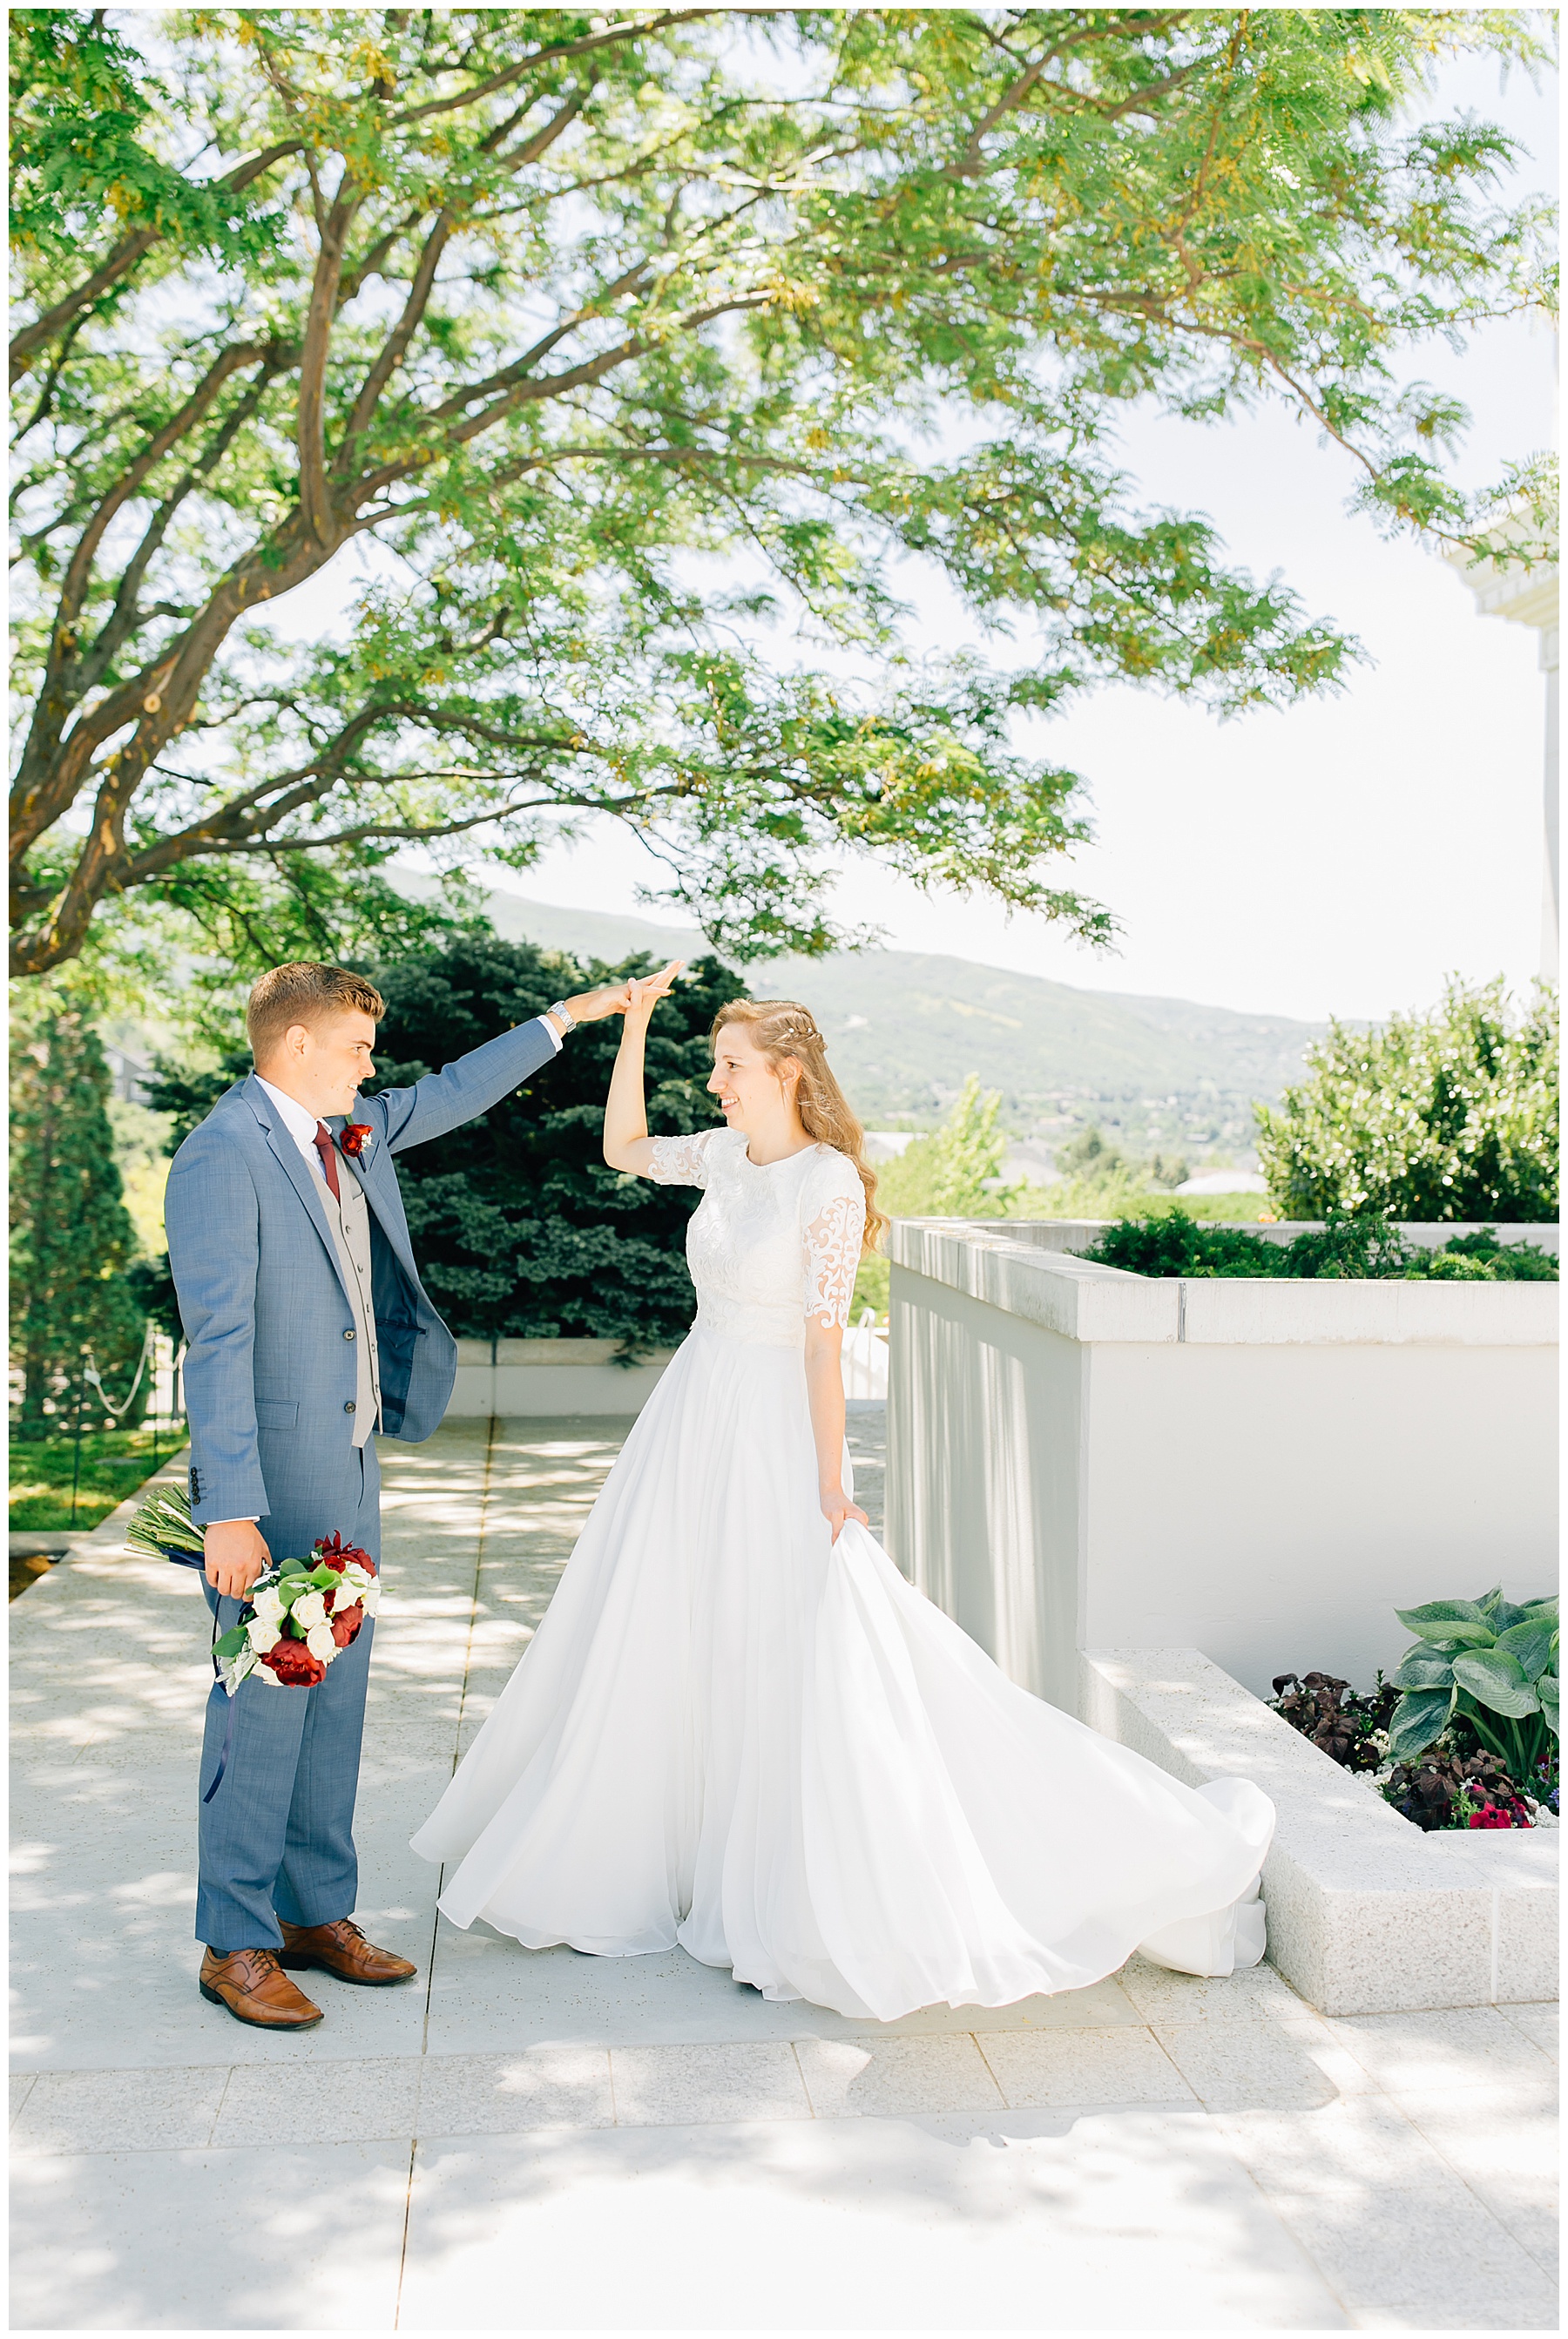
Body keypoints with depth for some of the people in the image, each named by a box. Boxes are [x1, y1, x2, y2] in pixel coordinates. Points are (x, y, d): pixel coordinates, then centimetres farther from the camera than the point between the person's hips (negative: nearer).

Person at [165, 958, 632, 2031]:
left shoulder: (352, 1130, 8)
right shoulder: (223, 1157, -16)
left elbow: (455, 1094, 25)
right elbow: (218, 1343, -20)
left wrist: (568, 1015, 27)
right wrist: (230, 1510, -23)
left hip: (352, 1465, 8)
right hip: (273, 1472, -8)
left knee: (336, 1699, 14)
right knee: (264, 1703, 0)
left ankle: (318, 1914, 26)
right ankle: (236, 1944, 15)